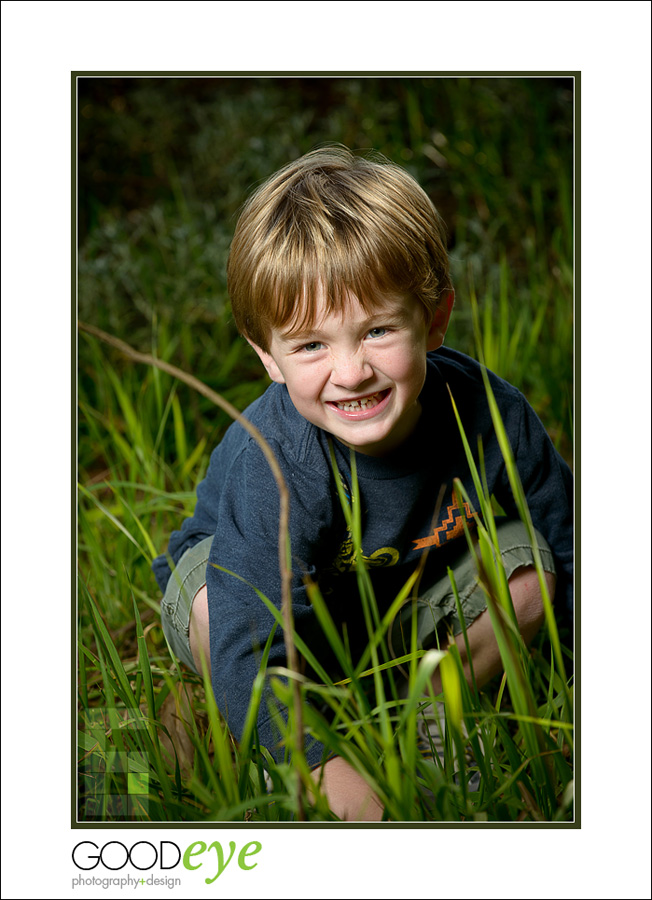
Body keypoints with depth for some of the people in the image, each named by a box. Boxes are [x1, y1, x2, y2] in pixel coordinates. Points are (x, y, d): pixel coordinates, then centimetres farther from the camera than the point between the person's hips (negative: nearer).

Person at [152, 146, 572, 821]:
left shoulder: (488, 414, -25)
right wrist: (325, 768, -51)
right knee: (215, 602, -35)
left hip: (414, 601, 3)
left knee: (528, 566, -21)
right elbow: (250, 649, -41)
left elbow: (567, 549, -7)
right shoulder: (274, 468, -38)